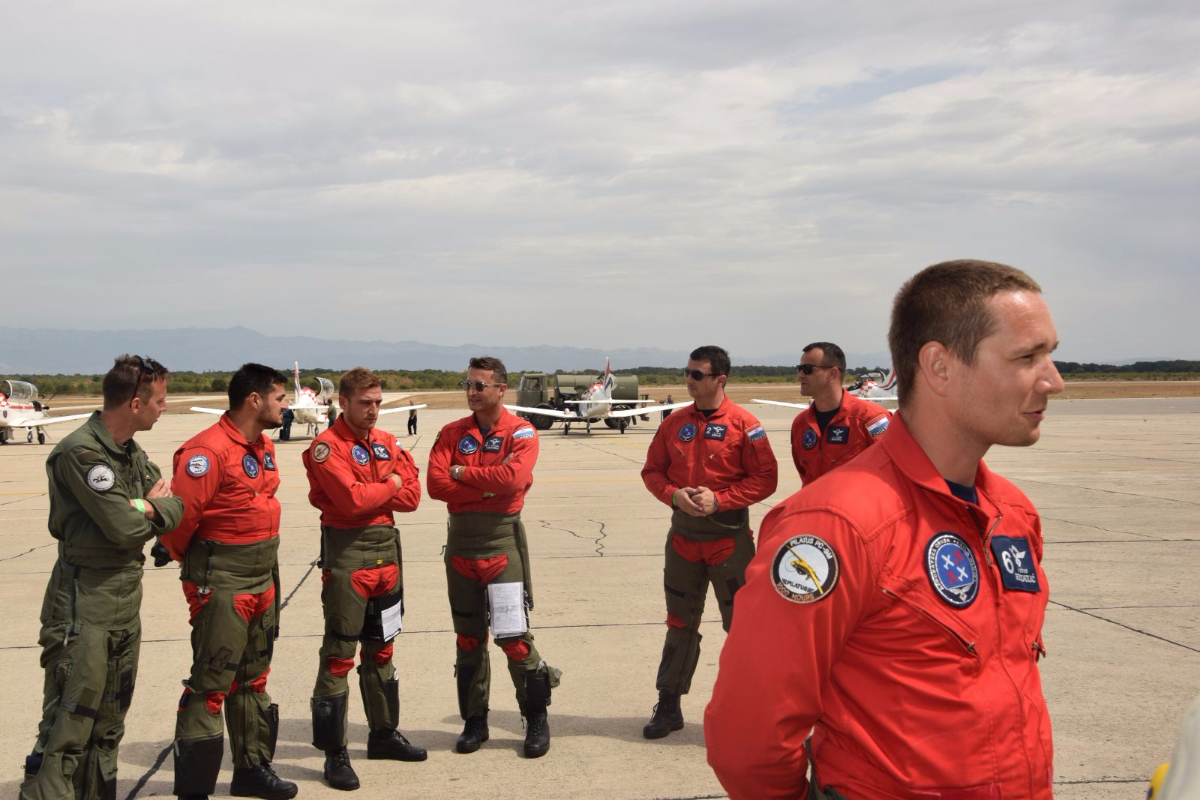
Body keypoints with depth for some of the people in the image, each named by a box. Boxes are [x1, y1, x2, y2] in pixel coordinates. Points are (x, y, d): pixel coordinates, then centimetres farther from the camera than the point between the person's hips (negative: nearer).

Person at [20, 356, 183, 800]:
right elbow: (123, 527, -24)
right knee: (69, 724, -7)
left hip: (127, 596, 9)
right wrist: (154, 506, -4)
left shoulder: (131, 453, 10)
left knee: (110, 717, 17)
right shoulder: (81, 452, -19)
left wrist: (144, 508, -16)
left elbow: (174, 509, 5)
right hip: (86, 600, -9)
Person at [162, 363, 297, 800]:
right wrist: (192, 561, -4)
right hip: (220, 584, -9)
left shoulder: (264, 447, 10)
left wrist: (266, 562, 16)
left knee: (253, 679, 18)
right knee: (210, 686, -2)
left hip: (263, 579, 9)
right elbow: (179, 516, -22)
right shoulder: (208, 451, -20)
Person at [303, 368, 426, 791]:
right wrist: (390, 485, -7)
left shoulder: (387, 442, 11)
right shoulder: (327, 447, -10)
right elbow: (351, 499, -23)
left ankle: (384, 733, 31)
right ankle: (334, 753, 4)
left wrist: (369, 496, -11)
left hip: (386, 549, 7)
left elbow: (411, 495, 2)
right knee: (339, 655, -3)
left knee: (381, 649, 17)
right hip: (346, 553, -7)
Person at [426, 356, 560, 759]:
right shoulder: (452, 434, 7)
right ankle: (474, 722, 22)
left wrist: (464, 474, -10)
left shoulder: (521, 433, -3)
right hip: (461, 540, 4)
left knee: (513, 635, -6)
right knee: (468, 638, 10)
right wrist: (488, 487, -15)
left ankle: (536, 719, 11)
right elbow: (436, 483, -7)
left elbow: (513, 477, -21)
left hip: (503, 539, -4)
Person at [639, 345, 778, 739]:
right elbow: (652, 470, 9)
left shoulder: (743, 424, -8)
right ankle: (669, 706, 23)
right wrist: (674, 494, -11)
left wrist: (719, 498, -18)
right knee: (680, 622, 13)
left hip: (729, 536, -4)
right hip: (683, 534, 4)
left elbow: (765, 478, -9)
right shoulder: (675, 422, 5)